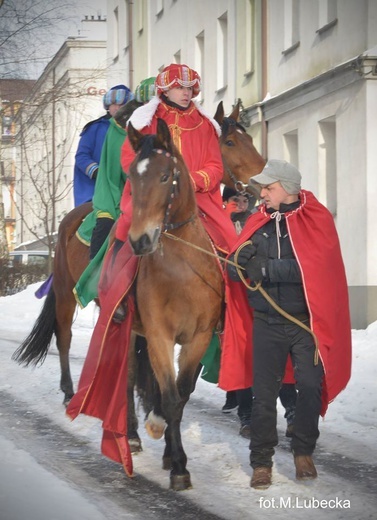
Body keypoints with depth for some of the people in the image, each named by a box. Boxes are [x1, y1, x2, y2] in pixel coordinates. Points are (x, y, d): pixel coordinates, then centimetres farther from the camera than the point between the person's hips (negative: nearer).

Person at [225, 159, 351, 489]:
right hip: (267, 323, 2)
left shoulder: (317, 220, -5)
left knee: (311, 387, -1)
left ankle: (304, 453, 19)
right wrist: (242, 260, -21)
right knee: (264, 393, 2)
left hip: (307, 321, -2)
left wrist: (267, 269, -24)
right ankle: (261, 462, 11)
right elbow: (234, 270, 2)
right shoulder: (259, 222, 6)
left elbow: (313, 267, -20)